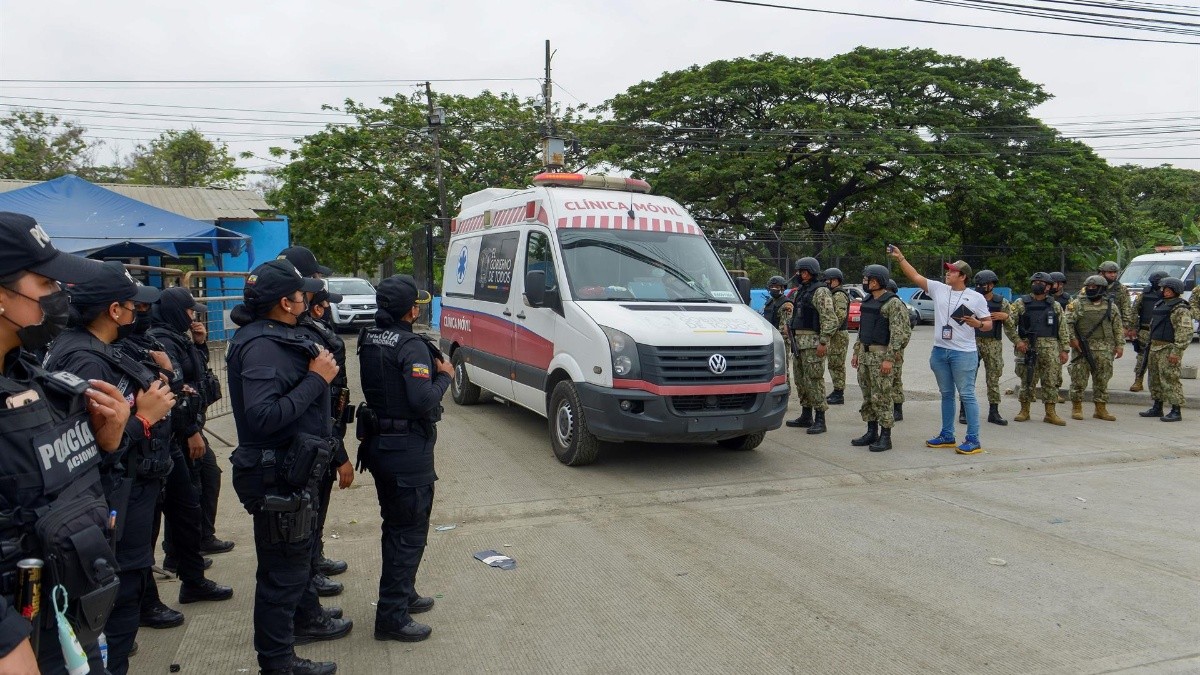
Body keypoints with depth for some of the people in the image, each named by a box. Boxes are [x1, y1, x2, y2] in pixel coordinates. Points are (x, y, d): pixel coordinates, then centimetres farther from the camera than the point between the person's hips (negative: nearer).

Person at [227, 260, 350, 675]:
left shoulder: (277, 338, 8)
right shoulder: (262, 346, -23)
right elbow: (262, 415, -34)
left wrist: (317, 370, -4)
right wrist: (315, 379, -28)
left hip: (293, 470, 11)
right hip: (277, 476, -11)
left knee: (299, 552, 27)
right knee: (283, 567, 2)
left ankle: (306, 617, 47)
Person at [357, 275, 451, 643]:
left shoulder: (369, 340, 6)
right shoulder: (411, 346, -20)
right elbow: (423, 401, -26)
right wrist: (444, 374, -10)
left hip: (378, 444, 9)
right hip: (408, 450, -9)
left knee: (396, 526, 22)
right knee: (410, 533, 1)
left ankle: (403, 594, 37)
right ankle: (392, 616, 6)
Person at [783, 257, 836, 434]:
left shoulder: (820, 292, -10)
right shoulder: (800, 292, 18)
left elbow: (830, 319, -16)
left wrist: (823, 342, -21)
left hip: (813, 342, -9)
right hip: (799, 341, 9)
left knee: (814, 380, -10)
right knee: (801, 379, 13)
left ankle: (820, 420, -6)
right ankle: (806, 416, 22)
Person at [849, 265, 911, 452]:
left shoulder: (893, 303, -12)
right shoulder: (868, 301, 15)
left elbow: (900, 333, -17)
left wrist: (889, 359, -21)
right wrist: (856, 352, 18)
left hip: (881, 355, -9)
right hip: (864, 353, 9)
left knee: (881, 398, -5)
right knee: (867, 396, 12)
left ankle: (885, 437, 2)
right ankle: (871, 433, 21)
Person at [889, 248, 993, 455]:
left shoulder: (976, 298, -3)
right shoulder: (938, 289, 6)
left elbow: (988, 324, 2)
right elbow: (915, 276, 3)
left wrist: (977, 324, -19)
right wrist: (900, 258, -4)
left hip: (964, 353, -5)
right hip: (939, 351, 5)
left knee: (967, 395, -4)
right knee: (946, 394, 14)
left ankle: (973, 440, 0)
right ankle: (947, 435, 24)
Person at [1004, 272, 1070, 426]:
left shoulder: (1055, 306, 11)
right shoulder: (1020, 303, 4)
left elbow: (1062, 329, 11)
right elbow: (1009, 324, 0)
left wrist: (1064, 350, 4)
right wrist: (1017, 341, -10)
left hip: (1051, 348, 2)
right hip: (1028, 347, -2)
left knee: (1051, 381, 2)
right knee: (1028, 381, 3)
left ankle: (1050, 413, 8)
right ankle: (1024, 411, 14)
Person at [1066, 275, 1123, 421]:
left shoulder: (1111, 306, 11)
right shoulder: (1077, 304, 2)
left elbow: (1117, 327, 12)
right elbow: (1068, 323, -3)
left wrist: (1120, 345, 6)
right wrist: (1072, 338, -13)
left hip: (1104, 350, 3)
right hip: (1082, 348, -2)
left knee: (1102, 380, 6)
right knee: (1079, 379, -1)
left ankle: (1101, 409, 14)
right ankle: (1076, 408, 9)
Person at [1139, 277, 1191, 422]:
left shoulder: (1181, 309, -12)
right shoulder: (1160, 305, 17)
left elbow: (1184, 332, -17)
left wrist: (1176, 351, -22)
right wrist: (1150, 344, 21)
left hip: (1169, 349, -9)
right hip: (1155, 347, 9)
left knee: (1170, 380, -9)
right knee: (1155, 379, 14)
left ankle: (1176, 412, -5)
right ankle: (1157, 408, 23)